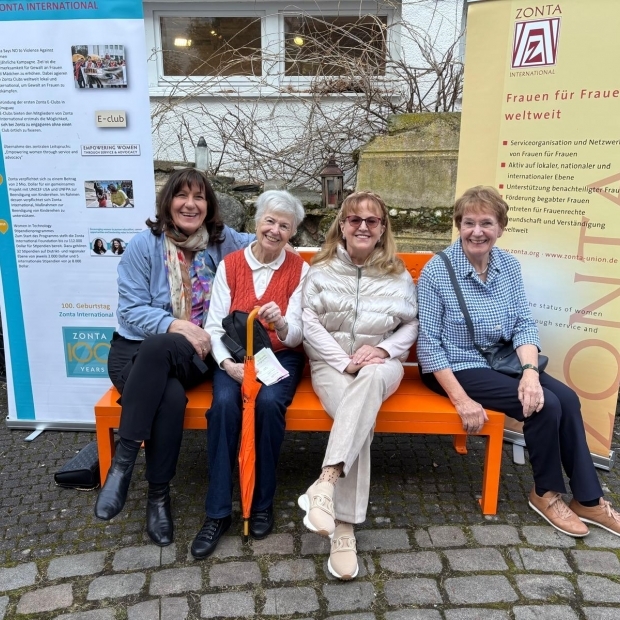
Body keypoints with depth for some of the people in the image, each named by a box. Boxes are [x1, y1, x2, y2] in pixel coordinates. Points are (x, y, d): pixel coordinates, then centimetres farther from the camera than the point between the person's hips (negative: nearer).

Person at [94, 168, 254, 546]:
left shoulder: (224, 241, 7)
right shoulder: (144, 245, -1)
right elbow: (131, 309, -7)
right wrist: (174, 324, -22)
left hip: (191, 356, 1)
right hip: (137, 348, 0)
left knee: (157, 349, -36)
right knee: (171, 397, -35)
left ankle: (123, 462, -24)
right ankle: (158, 494, -17)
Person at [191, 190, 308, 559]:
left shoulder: (299, 270, -1)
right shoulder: (229, 265, 3)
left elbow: (296, 335, -8)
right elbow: (215, 326, -2)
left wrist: (281, 324, -32)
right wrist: (228, 363, -20)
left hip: (280, 357, -1)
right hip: (234, 357, 1)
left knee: (269, 402, -32)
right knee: (224, 402, -30)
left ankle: (263, 503, -11)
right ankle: (218, 512, -17)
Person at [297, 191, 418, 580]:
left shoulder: (399, 275, 9)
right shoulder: (321, 271, 5)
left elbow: (412, 325, 9)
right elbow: (310, 324, -4)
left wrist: (382, 348, -11)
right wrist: (345, 361, -16)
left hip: (381, 365, 1)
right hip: (331, 363, -1)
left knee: (372, 377, -39)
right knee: (361, 421, -33)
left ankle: (326, 482, -48)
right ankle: (344, 527, -31)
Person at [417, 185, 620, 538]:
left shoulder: (509, 266, 2)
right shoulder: (437, 271, -16)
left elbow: (524, 324, 0)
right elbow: (429, 342, -17)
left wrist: (531, 371, -20)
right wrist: (461, 400, -22)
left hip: (501, 360, 6)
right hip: (458, 368, -6)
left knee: (567, 398, -11)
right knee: (545, 405, -18)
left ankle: (588, 499, 6)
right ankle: (546, 493, 7)